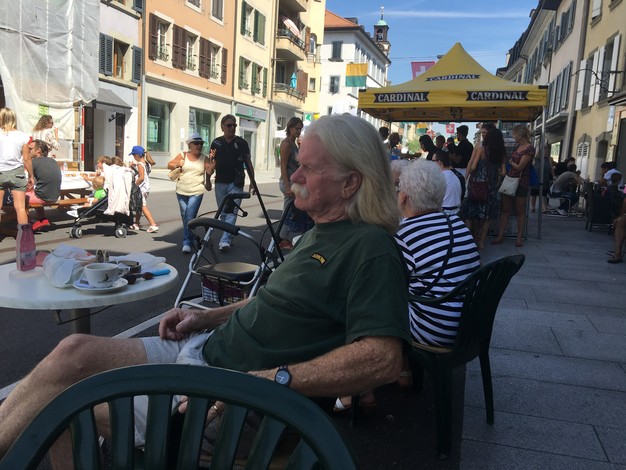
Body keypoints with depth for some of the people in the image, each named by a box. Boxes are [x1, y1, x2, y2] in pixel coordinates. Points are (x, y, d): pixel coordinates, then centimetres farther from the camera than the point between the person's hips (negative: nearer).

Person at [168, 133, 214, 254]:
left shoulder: (204, 158, 2)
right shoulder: (182, 156, 5)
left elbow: (208, 173, -5)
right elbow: (169, 165, 8)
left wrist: (211, 169, -27)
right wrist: (177, 164, -12)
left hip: (197, 192, -3)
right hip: (181, 192, 3)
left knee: (190, 217, -14)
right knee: (184, 216, 13)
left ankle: (187, 242, -11)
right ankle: (191, 238, 29)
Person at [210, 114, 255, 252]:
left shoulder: (241, 143, 2)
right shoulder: (216, 143, 8)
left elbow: (248, 163, 5)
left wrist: (252, 182, 2)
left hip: (236, 183, -3)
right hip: (220, 183, 3)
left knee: (231, 212, -11)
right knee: (223, 213, 10)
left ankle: (225, 241, -16)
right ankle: (229, 238, 23)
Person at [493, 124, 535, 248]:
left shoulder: (529, 149, -13)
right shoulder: (518, 146, 10)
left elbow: (519, 167, -15)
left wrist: (510, 162, -2)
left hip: (521, 183, -7)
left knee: (520, 211, 3)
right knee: (505, 209, 6)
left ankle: (519, 237, 10)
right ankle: (500, 236, 10)